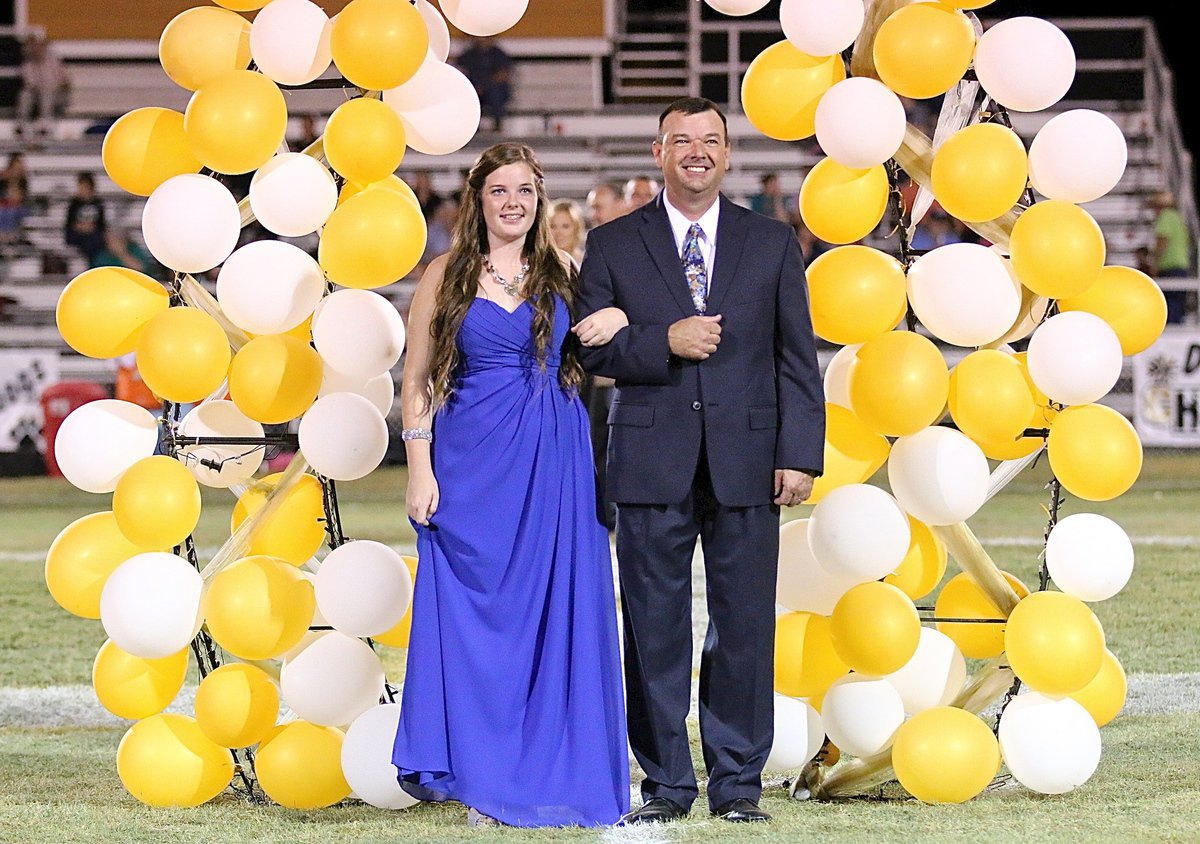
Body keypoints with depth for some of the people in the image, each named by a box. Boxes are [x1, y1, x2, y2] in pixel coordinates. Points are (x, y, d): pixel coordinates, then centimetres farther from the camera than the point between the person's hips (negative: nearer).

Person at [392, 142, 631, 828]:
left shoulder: (564, 275, 9)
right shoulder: (447, 276, 3)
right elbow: (417, 383, 3)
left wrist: (618, 317, -2)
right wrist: (420, 470, -6)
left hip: (555, 463, 2)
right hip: (473, 464, -2)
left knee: (554, 614, 1)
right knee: (476, 616, -1)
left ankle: (551, 775, 8)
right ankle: (484, 780, 5)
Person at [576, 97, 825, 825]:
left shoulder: (772, 244, 10)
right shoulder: (614, 246, 7)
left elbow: (797, 357, 7)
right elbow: (592, 349, 3)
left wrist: (800, 455, -2)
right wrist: (664, 342, -14)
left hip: (746, 464, 0)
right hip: (651, 464, 0)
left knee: (745, 626, 2)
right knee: (655, 628, 2)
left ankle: (738, 784, 10)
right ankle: (667, 783, 10)